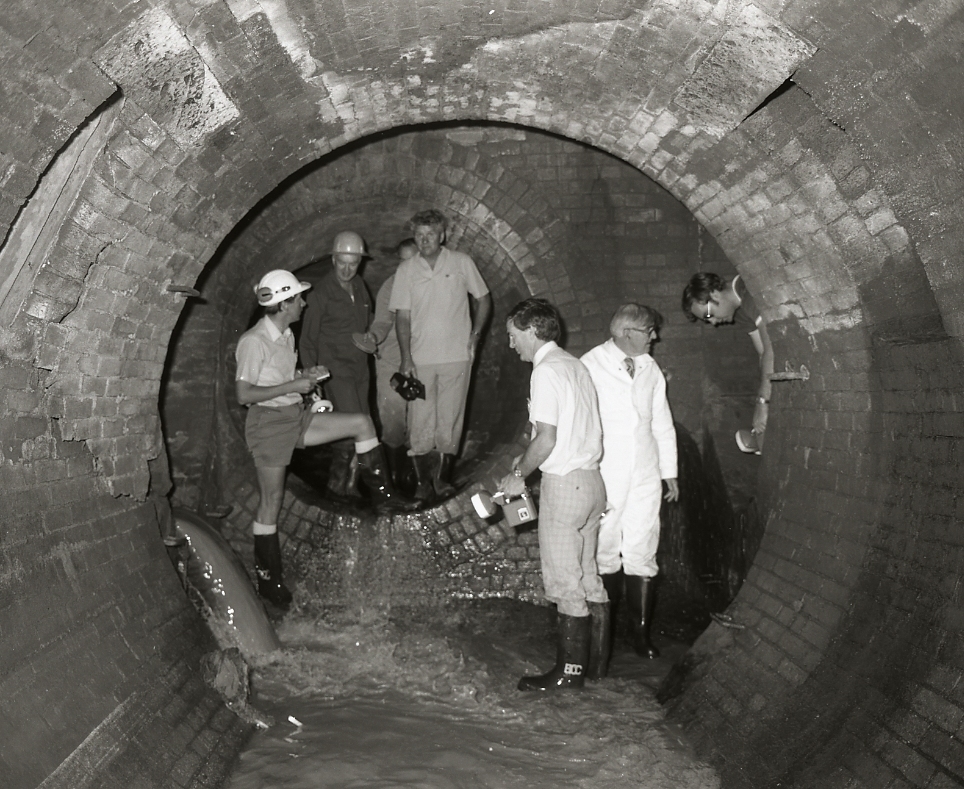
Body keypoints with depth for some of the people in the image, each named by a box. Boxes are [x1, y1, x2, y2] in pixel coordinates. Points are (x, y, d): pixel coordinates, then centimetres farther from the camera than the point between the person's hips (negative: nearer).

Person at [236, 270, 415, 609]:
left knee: (362, 422, 1)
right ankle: (268, 579, 12)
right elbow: (243, 394, -22)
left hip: (295, 416, 8)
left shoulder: (285, 335, 9)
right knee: (271, 501, -1)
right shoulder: (254, 342, -18)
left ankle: (382, 493, 12)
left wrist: (305, 376, 3)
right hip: (268, 422, -8)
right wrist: (293, 385, -20)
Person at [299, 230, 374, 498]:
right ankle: (338, 481, -1)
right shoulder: (321, 293, -11)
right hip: (336, 370, -7)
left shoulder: (359, 286, 9)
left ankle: (348, 485, 21)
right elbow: (307, 340, -7)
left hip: (359, 369, 7)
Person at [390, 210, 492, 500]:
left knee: (450, 420, 4)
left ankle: (443, 478, 17)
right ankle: (423, 481, 10)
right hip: (420, 359, 1)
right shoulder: (406, 270, 3)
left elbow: (483, 299, 11)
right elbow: (402, 317, 3)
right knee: (420, 422, -1)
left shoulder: (461, 263, 1)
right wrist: (406, 357, -4)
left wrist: (475, 335, 0)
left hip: (456, 356, 0)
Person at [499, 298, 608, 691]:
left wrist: (518, 475, -6)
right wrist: (529, 460, 17)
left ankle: (571, 668, 9)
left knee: (564, 579, 1)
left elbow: (547, 440, -20)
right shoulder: (575, 365, 12)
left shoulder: (546, 371, -15)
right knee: (586, 573, 17)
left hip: (563, 483, -9)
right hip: (591, 479, 9)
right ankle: (598, 651, 26)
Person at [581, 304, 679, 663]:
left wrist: (670, 472, 17)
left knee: (642, 552, 3)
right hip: (603, 475, -4)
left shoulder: (650, 368, 12)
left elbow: (662, 423, 18)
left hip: (644, 475, 4)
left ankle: (641, 631, 11)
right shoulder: (590, 365, -5)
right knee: (604, 551, 4)